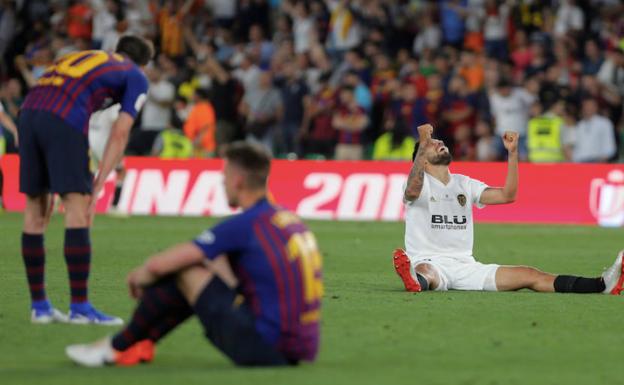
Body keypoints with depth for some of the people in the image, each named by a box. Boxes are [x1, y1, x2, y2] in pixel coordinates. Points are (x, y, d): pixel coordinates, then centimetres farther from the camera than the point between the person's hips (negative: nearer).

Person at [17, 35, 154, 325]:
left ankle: (39, 306, 16)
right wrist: (98, 186, 6)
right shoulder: (136, 78, 18)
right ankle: (80, 308, -5)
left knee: (35, 214, 11)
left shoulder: (81, 57, 35)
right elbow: (119, 135, 7)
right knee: (78, 211, -3)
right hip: (66, 119, -6)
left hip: (28, 113, 6)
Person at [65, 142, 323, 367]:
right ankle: (143, 342, 24)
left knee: (182, 270, -1)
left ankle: (118, 346, 12)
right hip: (302, 350, 9)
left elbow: (159, 265, -11)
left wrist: (139, 277, 13)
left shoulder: (242, 226, -12)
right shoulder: (290, 219, 13)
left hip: (266, 349, -9)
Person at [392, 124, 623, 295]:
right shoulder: (421, 183, 1)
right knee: (426, 272, -42)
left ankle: (602, 285, -24)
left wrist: (512, 153, 0)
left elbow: (507, 195, 9)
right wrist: (424, 145, -37)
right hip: (429, 262, -4)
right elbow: (413, 191, -26)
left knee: (528, 275, -11)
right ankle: (416, 281, -81)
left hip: (465, 266, 4)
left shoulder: (465, 184, 19)